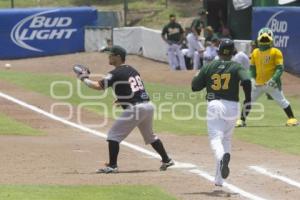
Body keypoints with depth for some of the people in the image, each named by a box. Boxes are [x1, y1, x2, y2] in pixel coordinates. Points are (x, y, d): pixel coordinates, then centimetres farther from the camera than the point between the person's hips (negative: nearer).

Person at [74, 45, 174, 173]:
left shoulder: (116, 73, -7)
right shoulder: (132, 70, 19)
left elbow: (98, 86, -12)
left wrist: (85, 79, 3)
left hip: (135, 108, -8)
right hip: (148, 105, 8)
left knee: (114, 134, -2)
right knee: (149, 135, 27)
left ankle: (112, 166, -8)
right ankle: (166, 160, 31)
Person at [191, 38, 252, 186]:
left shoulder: (209, 67, 5)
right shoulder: (236, 67, 1)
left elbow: (194, 86, 8)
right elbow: (246, 81, -17)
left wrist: (198, 75, 26)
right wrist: (248, 99, -5)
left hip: (213, 105, -1)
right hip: (232, 106, 1)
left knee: (215, 137, -8)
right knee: (227, 138, 17)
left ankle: (222, 157, -46)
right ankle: (219, 179, 16)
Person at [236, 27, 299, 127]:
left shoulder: (276, 52, -6)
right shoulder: (255, 52, 8)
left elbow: (280, 68, -9)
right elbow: (252, 67, 16)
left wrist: (274, 79, -21)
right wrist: (252, 78, 1)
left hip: (271, 84, -4)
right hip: (258, 84, 4)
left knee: (281, 100, -4)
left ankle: (292, 118, 4)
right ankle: (242, 120, 12)